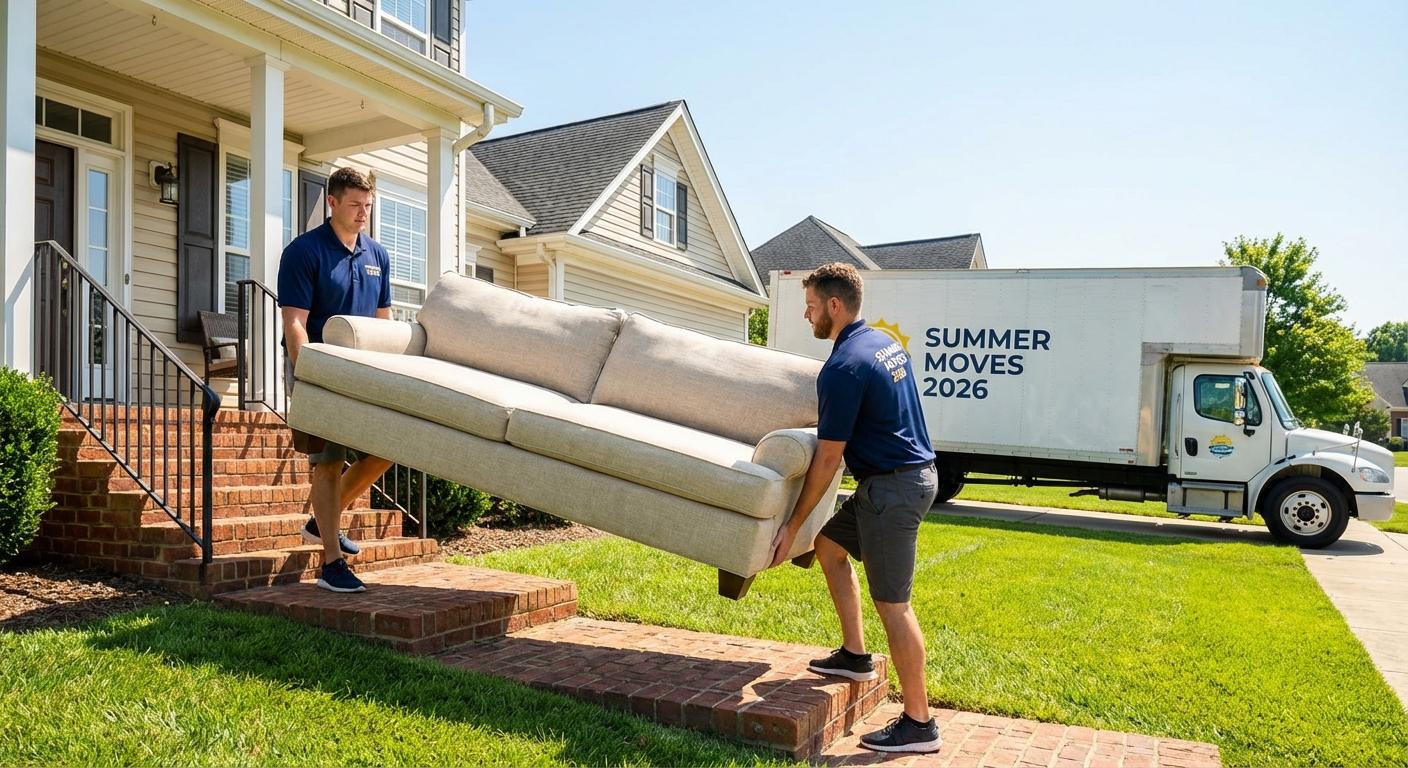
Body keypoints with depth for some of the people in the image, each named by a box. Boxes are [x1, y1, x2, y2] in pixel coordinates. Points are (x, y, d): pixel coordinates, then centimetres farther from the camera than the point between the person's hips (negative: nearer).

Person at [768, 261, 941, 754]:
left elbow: (828, 459, -18)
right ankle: (855, 655, 28)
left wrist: (793, 524, -10)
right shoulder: (885, 342, 10)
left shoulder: (843, 367, -19)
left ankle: (918, 723, 7)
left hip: (893, 486, -10)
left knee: (892, 605, -3)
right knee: (829, 546, 21)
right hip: (912, 473, 10)